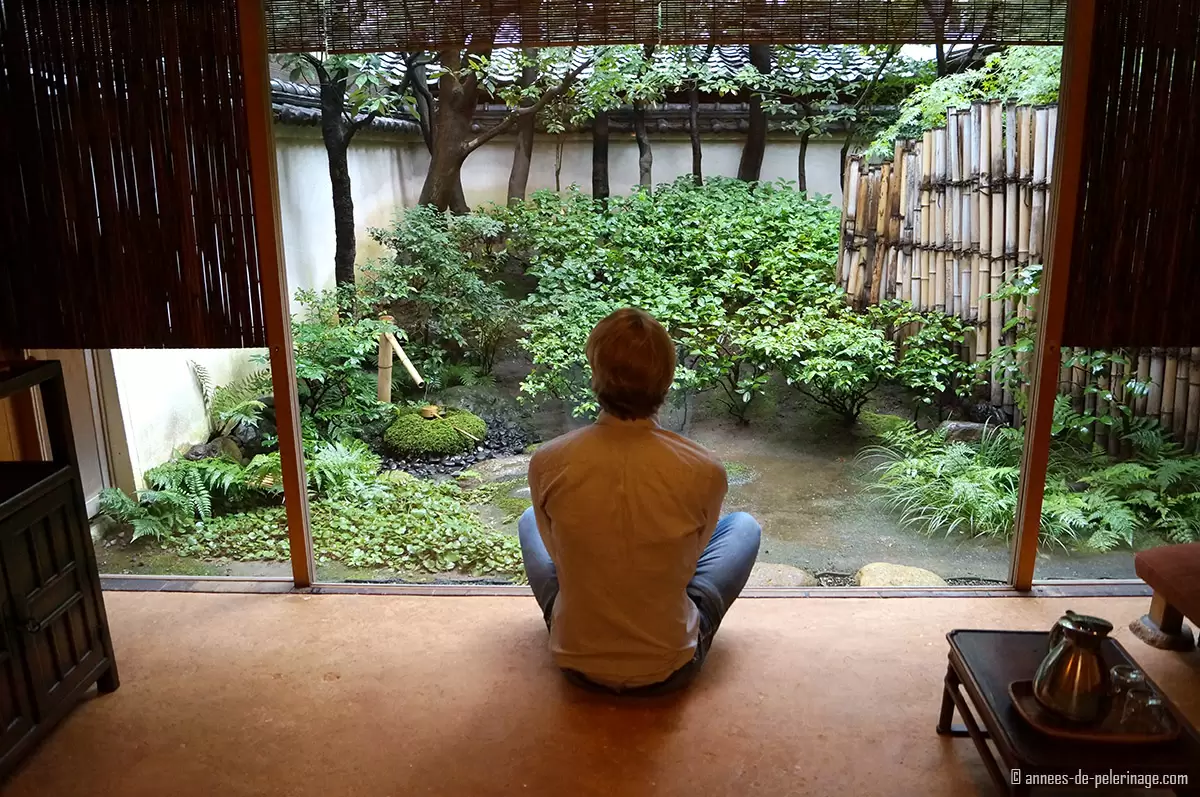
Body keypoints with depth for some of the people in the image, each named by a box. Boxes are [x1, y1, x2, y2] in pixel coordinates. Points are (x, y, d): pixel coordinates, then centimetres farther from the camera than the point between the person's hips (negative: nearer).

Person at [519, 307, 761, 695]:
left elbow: (558, 552, -1)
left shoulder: (547, 463, -20)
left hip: (577, 664, 1)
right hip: (668, 671, -1)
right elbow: (690, 559, -2)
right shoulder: (705, 472, -22)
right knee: (745, 526, 20)